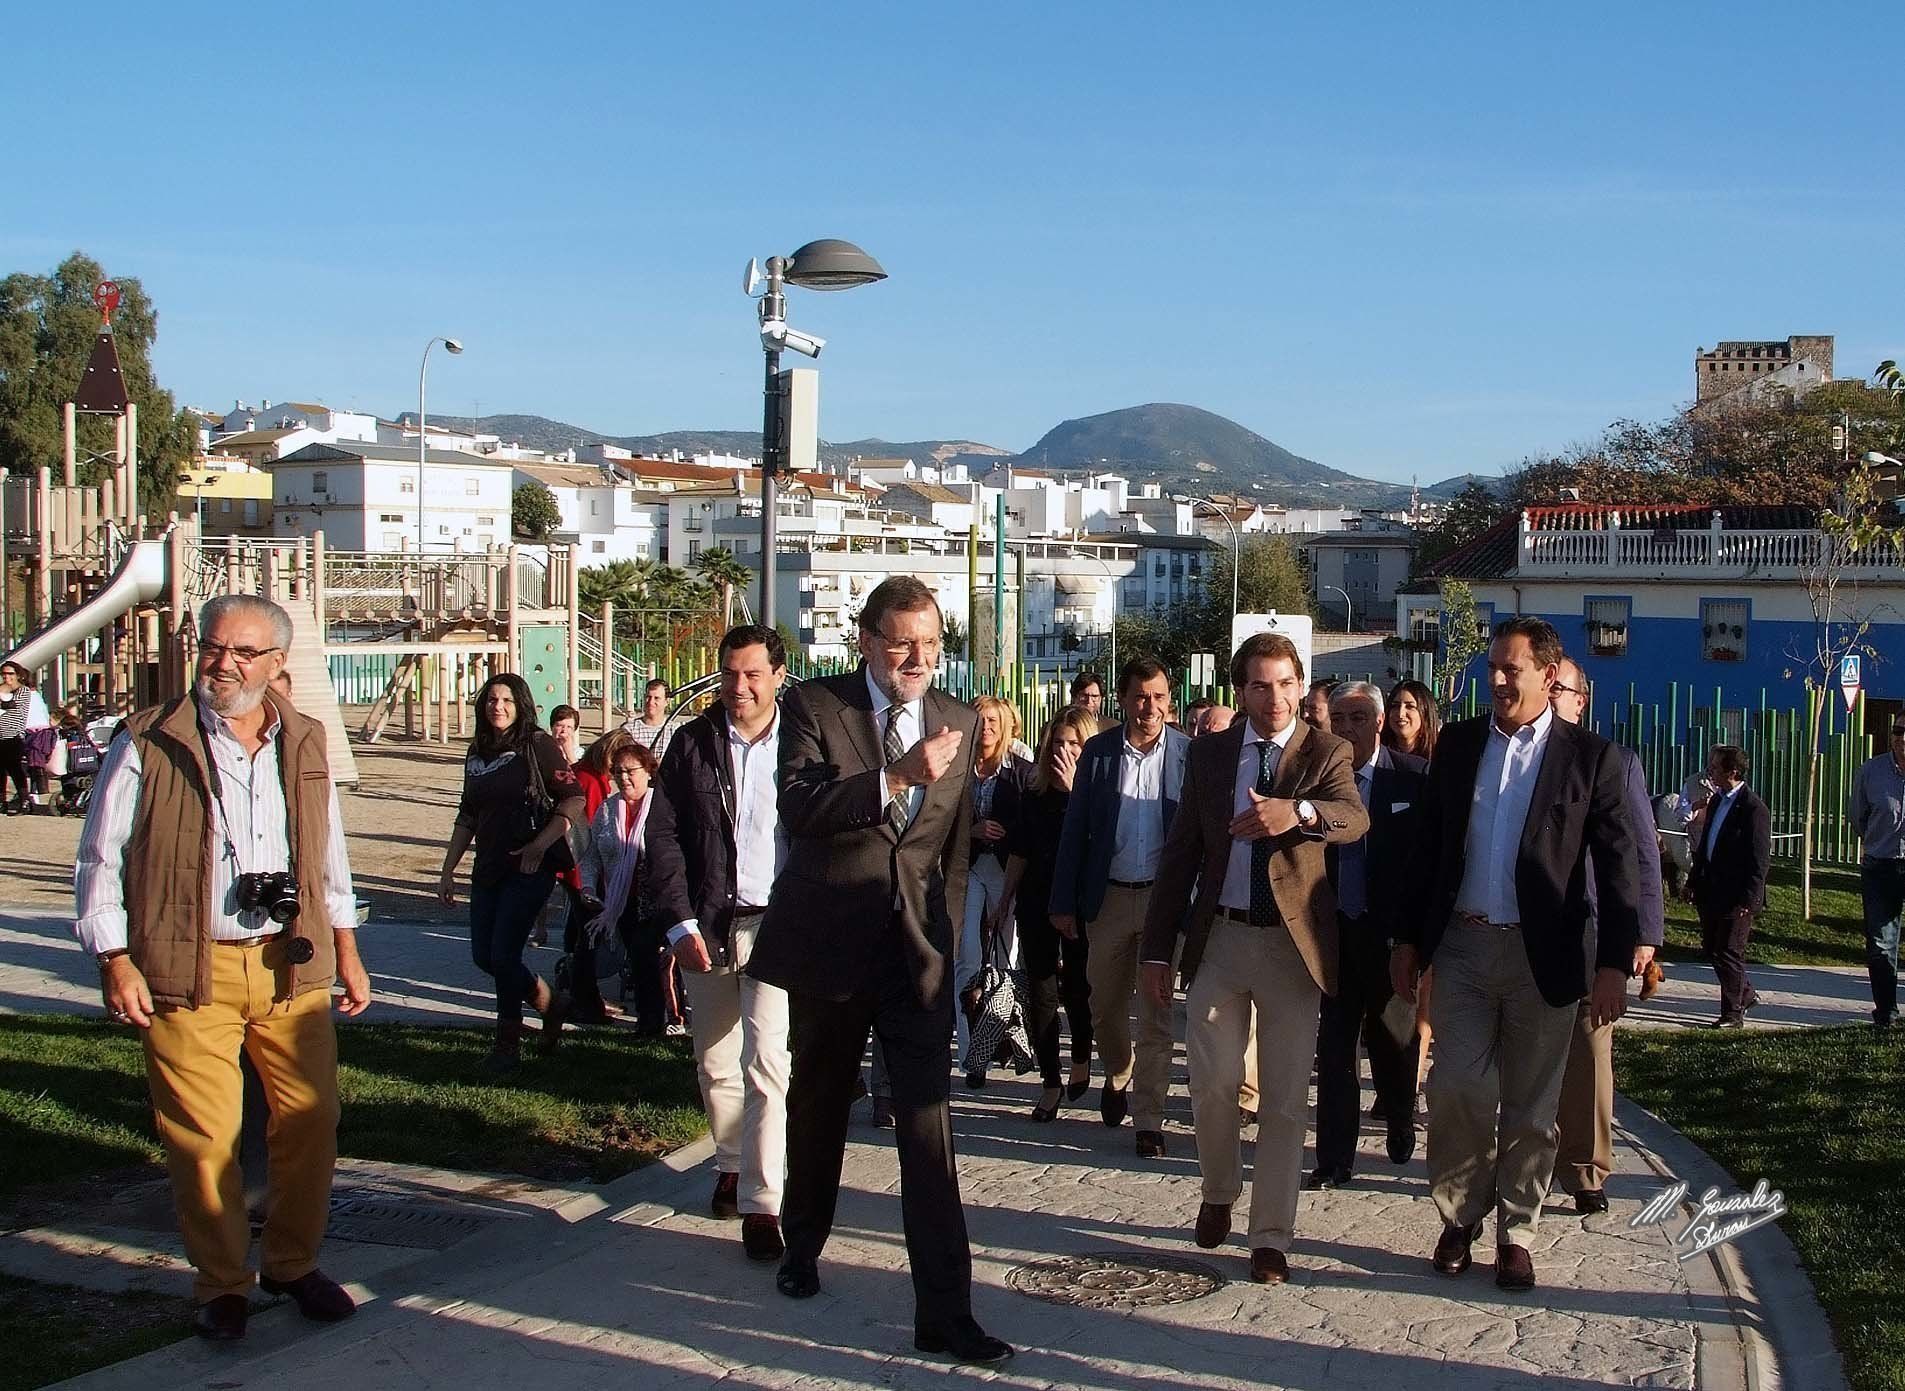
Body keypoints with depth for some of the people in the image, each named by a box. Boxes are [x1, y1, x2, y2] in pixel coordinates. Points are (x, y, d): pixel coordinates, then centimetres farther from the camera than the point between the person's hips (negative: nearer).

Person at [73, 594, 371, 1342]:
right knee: (204, 1137, 0)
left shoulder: (305, 744, 9)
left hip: (292, 967, 4)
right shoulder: (148, 746, -4)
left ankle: (294, 1263, 28)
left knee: (311, 1121, 8)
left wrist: (346, 951, 17)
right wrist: (116, 962, -7)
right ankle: (222, 1283, 19)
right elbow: (101, 861, 0)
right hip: (187, 972, -4)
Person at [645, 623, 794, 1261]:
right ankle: (732, 1165, 34)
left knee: (767, 1061, -12)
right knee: (715, 1063, 13)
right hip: (707, 926, 3)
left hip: (778, 926, -3)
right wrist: (680, 922, -3)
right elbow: (664, 835, 4)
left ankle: (761, 1203, -6)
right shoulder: (692, 743, 4)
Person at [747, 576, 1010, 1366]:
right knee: (817, 1107, 18)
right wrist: (897, 777, -30)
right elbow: (797, 805, -20)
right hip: (828, 944, -1)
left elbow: (958, 840, 12)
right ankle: (802, 1246, 42)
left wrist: (947, 928, 5)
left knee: (929, 1127, -6)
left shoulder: (960, 721, 5)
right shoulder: (814, 706, -4)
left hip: (917, 948, 1)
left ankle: (944, 1312, -2)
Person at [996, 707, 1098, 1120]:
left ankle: (1081, 1061, 34)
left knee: (1077, 988, 9)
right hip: (1037, 902, 4)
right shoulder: (1035, 793, 6)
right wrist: (1006, 897, 15)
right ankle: (1051, 1083, 9)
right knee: (1041, 992, 2)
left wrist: (1074, 789, -22)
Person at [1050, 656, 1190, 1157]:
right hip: (1108, 896, 2)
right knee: (1105, 1007, 15)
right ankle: (1118, 1077, 42)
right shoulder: (1098, 751, 1)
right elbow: (1075, 829, 2)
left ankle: (1148, 1119, 10)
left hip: (1165, 896, -2)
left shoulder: (1189, 753, -4)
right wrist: (1064, 902, -1)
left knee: (1155, 1015, 2)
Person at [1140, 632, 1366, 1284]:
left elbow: (1355, 818, -23)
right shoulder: (1209, 754, 7)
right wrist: (1158, 949, 5)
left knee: (1285, 1100, 3)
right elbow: (1181, 853, 9)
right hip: (1219, 938, 2)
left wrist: (1299, 810, -45)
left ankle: (1271, 1237, 16)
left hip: (1293, 943, -2)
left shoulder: (1327, 753, -2)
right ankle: (1220, 1192, 28)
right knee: (1212, 1082, -1)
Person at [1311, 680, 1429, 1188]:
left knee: (1394, 1041, 15)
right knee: (1333, 1048, 2)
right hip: (1333, 932, 1)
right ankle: (1335, 1159, 11)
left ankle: (1400, 1124, 41)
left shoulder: (1415, 778, -6)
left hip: (1392, 934, -1)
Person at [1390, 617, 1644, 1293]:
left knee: (1531, 1106, 7)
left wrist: (1613, 963, -9)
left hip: (1544, 953, -2)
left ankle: (1515, 1232, 22)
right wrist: (1407, 939, 8)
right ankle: (1460, 1216, 17)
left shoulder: (1590, 756, -2)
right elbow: (1427, 845, 10)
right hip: (1464, 945, 2)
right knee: (1457, 1089, -4)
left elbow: (1617, 866, -3)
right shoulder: (1458, 743, 7)